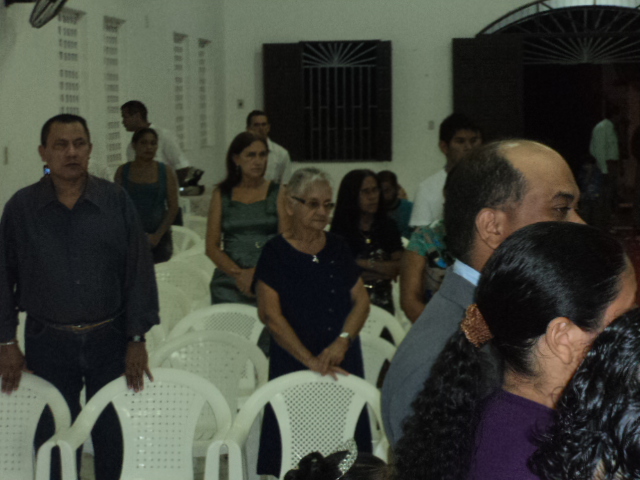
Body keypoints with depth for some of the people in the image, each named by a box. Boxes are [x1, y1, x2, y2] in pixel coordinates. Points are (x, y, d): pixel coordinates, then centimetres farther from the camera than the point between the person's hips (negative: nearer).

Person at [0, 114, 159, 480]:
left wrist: (138, 340, -4)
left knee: (112, 436, 8)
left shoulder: (116, 201, -1)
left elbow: (139, 271, -1)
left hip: (109, 339, 0)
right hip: (48, 343, 0)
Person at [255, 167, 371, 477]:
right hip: (293, 367, -4)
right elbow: (270, 314, -10)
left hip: (344, 364, 4)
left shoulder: (337, 248, 10)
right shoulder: (275, 253, -3)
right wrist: (311, 361, -14)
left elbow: (361, 300, 8)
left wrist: (343, 341, -10)